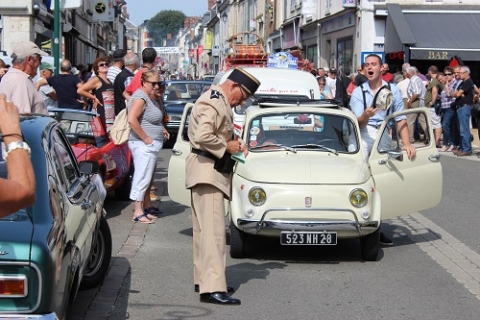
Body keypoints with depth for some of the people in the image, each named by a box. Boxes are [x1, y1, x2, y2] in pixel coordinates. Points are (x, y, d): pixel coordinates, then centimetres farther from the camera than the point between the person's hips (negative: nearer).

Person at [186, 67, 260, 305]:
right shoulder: (213, 103, -16)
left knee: (204, 229, 15)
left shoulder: (220, 102, 17)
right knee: (212, 229, -15)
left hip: (209, 170, 11)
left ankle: (203, 279, 23)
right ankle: (212, 288, -18)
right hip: (206, 170, -11)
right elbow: (203, 136, -28)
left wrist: (232, 144, 6)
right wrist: (227, 146, -16)